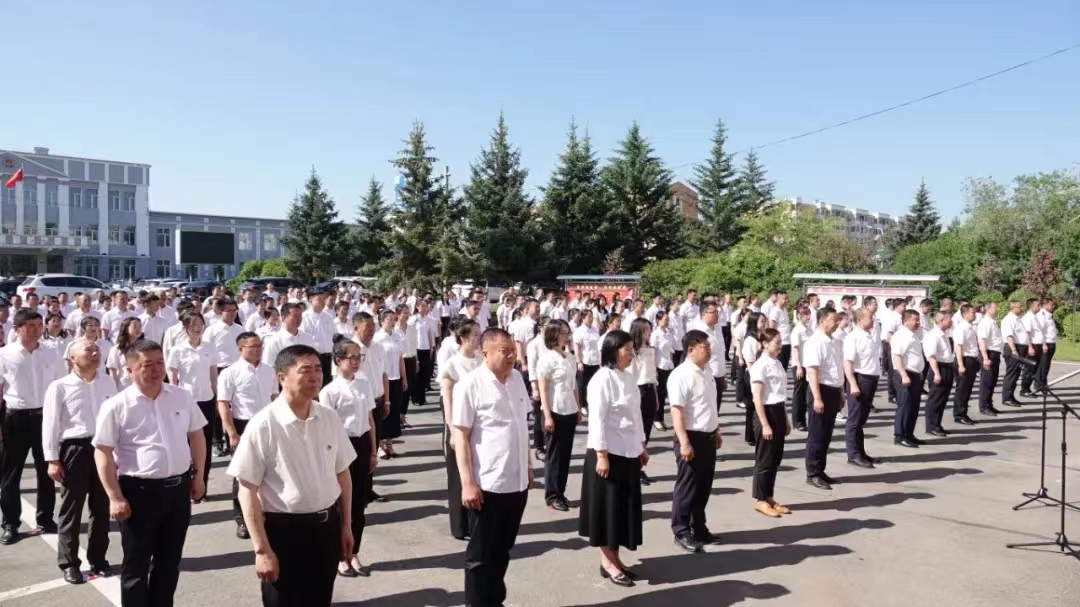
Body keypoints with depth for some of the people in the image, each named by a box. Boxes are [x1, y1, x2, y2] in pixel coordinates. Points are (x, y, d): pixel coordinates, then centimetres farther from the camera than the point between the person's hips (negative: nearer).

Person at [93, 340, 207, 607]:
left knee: (170, 560, 17)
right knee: (137, 564, 9)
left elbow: (196, 436, 13)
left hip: (179, 487, 4)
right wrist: (115, 497, -11)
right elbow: (103, 453, -8)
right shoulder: (116, 406, -9)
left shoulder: (182, 397, 3)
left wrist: (198, 476, 10)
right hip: (139, 490, -4)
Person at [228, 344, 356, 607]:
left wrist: (346, 525, 12)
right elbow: (248, 490, -13)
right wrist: (262, 550, -13)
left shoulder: (330, 419, -1)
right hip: (285, 530, -5)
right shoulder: (263, 425, -17)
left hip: (327, 527, 5)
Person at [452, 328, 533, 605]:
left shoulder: (517, 378, 5)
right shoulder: (470, 385, -14)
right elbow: (460, 436, -13)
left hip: (517, 481, 6)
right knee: (481, 554, 9)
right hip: (488, 484, -6)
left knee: (502, 550, 20)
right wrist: (467, 483, -16)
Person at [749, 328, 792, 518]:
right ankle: (761, 500, 12)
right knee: (765, 459, 1)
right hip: (766, 412, -8)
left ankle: (769, 498, 24)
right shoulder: (760, 365, -15)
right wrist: (765, 424, -20)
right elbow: (757, 398, -17)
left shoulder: (778, 363, 10)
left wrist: (786, 418, 17)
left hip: (778, 412, 8)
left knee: (776, 458, 13)